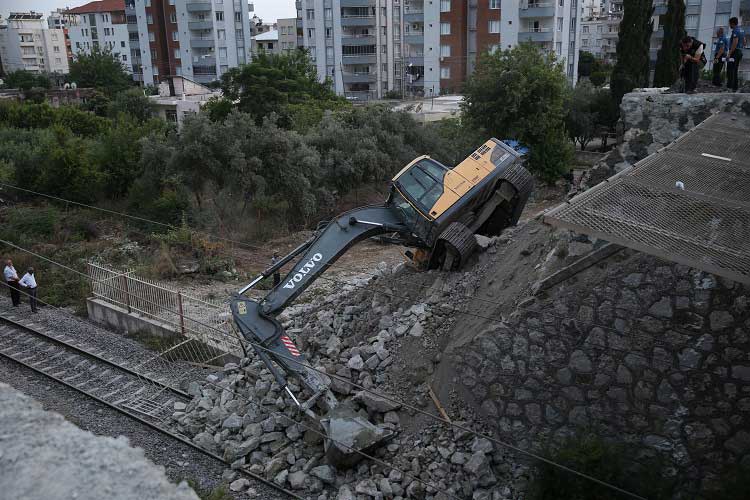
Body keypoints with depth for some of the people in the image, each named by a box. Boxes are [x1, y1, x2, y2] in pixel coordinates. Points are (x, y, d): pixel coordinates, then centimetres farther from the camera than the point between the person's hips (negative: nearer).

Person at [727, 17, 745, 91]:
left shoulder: (735, 31, -14)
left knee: (730, 70, -11)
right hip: (739, 52, 10)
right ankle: (735, 87, 15)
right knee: (735, 71, 13)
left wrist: (729, 53, -23)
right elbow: (744, 42, 22)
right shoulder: (742, 30, 16)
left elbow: (735, 43, -22)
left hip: (734, 52, -10)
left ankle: (729, 87, -16)